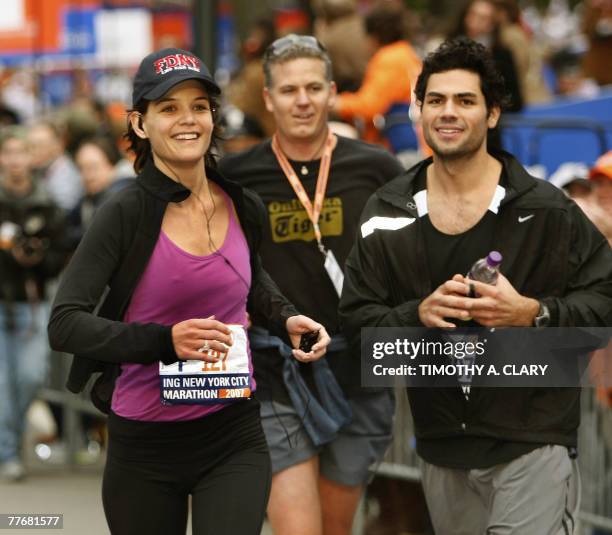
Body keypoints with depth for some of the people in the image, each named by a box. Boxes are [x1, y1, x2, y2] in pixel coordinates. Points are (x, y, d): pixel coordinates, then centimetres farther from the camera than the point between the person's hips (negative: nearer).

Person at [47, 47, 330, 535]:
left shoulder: (245, 209, 4)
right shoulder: (126, 214, -11)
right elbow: (64, 324, -17)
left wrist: (285, 318, 7)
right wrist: (164, 342, -27)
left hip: (234, 439, 2)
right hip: (144, 445, -2)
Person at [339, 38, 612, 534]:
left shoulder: (544, 209, -6)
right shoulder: (388, 212, 3)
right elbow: (356, 319, 3)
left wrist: (533, 313, -21)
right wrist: (418, 314, -16)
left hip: (530, 440, -4)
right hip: (442, 445, 4)